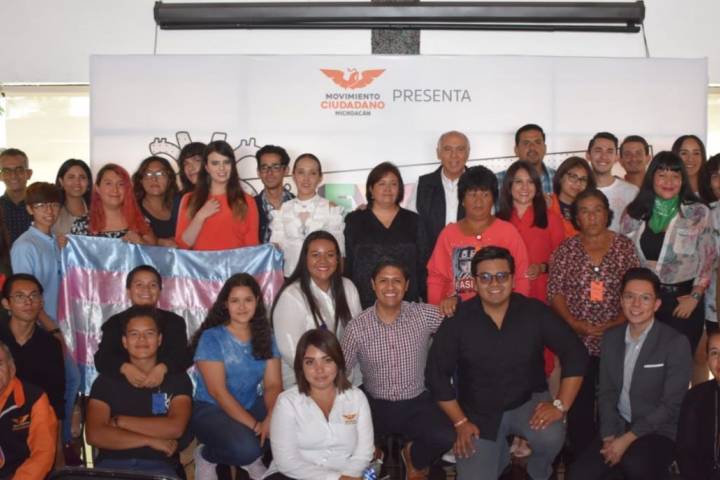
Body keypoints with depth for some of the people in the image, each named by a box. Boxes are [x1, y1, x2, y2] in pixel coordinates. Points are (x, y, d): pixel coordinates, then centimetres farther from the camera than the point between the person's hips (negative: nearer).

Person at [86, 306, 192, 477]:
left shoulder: (177, 379, 8)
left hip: (157, 466, 0)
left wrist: (119, 421, -4)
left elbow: (175, 428, -8)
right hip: (111, 464, 0)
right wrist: (151, 441, -9)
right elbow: (94, 435, -5)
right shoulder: (106, 380, 9)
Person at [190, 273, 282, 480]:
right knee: (245, 448, -32)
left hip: (251, 406, 5)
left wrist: (271, 418, -25)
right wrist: (254, 425, -23)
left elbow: (273, 384, -3)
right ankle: (206, 456, 1)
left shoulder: (265, 338, 4)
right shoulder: (211, 338, -10)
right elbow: (218, 391, -17)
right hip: (211, 410, -5)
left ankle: (254, 457, 6)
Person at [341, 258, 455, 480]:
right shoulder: (357, 326, -7)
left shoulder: (425, 315, -6)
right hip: (375, 405, 0)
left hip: (417, 404, 0)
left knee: (447, 437, -26)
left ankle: (415, 457, 12)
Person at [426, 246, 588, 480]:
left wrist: (560, 404, -16)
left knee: (551, 437, -30)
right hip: (479, 412, 0)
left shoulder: (535, 312, -11)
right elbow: (437, 374, -6)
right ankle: (499, 454, 24)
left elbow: (574, 354, -7)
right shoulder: (458, 319, -13)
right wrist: (460, 422, -8)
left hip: (528, 401, 0)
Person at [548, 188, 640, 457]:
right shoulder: (566, 249, 3)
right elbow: (555, 292, 0)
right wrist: (575, 324, -13)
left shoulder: (624, 246, 3)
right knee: (578, 403, 2)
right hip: (577, 340, 0)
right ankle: (581, 459, 17)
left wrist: (616, 323, -12)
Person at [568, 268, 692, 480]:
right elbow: (606, 392, 8)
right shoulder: (611, 337, 5)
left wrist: (627, 439, -18)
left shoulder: (676, 343, -11)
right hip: (617, 428, 4)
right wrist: (609, 435, -7)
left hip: (659, 432, -4)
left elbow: (671, 404, -14)